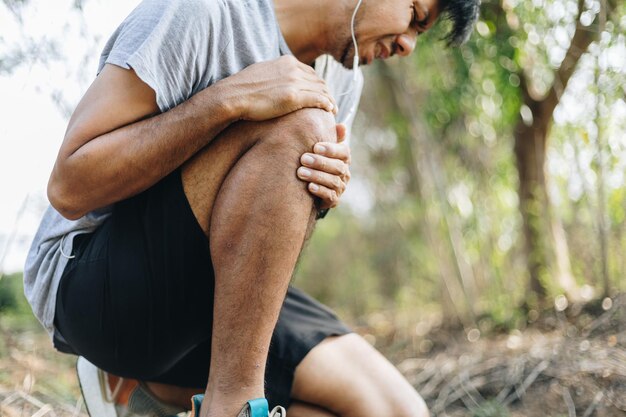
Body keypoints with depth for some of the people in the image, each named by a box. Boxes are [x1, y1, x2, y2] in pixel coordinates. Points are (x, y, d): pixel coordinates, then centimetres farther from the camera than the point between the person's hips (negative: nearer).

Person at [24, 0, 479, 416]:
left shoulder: (342, 80, 8)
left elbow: (273, 229, 8)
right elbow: (70, 188, -21)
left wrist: (326, 188, -15)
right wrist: (230, 97, -29)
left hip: (216, 295, 8)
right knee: (299, 124, -27)